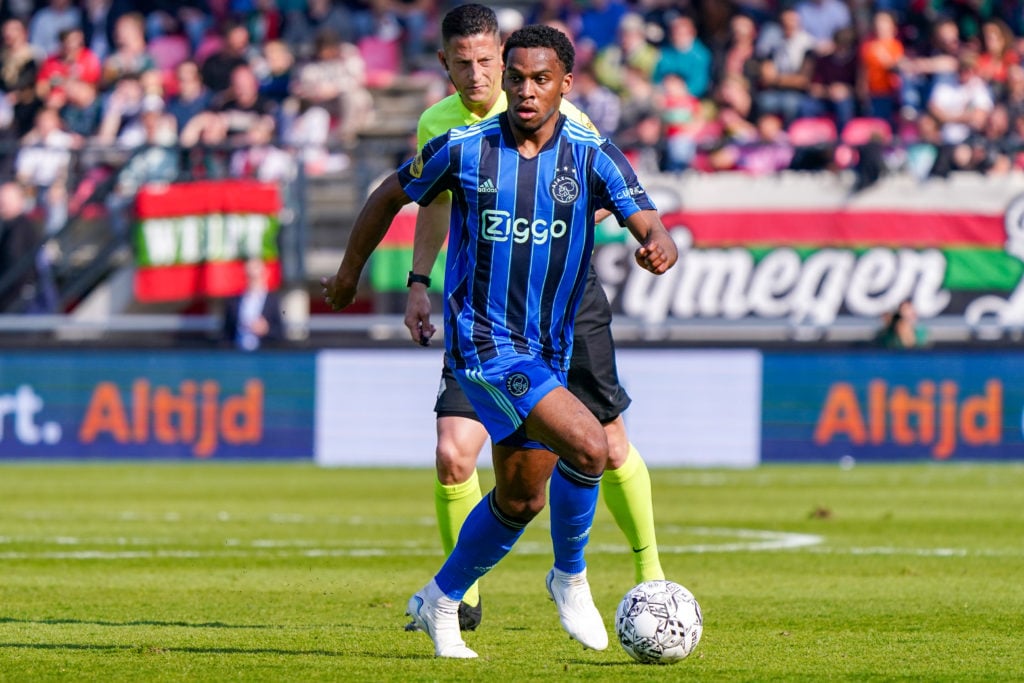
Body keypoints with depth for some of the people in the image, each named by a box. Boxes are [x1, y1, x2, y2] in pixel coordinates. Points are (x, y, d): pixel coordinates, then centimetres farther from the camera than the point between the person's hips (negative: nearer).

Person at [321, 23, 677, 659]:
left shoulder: (592, 155, -4)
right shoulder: (463, 149, -8)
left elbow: (652, 226, -15)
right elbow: (390, 196, 9)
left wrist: (659, 247, -39)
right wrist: (349, 272, 18)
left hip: (549, 350, 5)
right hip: (484, 341, -5)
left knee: (522, 498, 14)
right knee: (587, 445, -23)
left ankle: (441, 602, 35)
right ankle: (571, 577, -1)